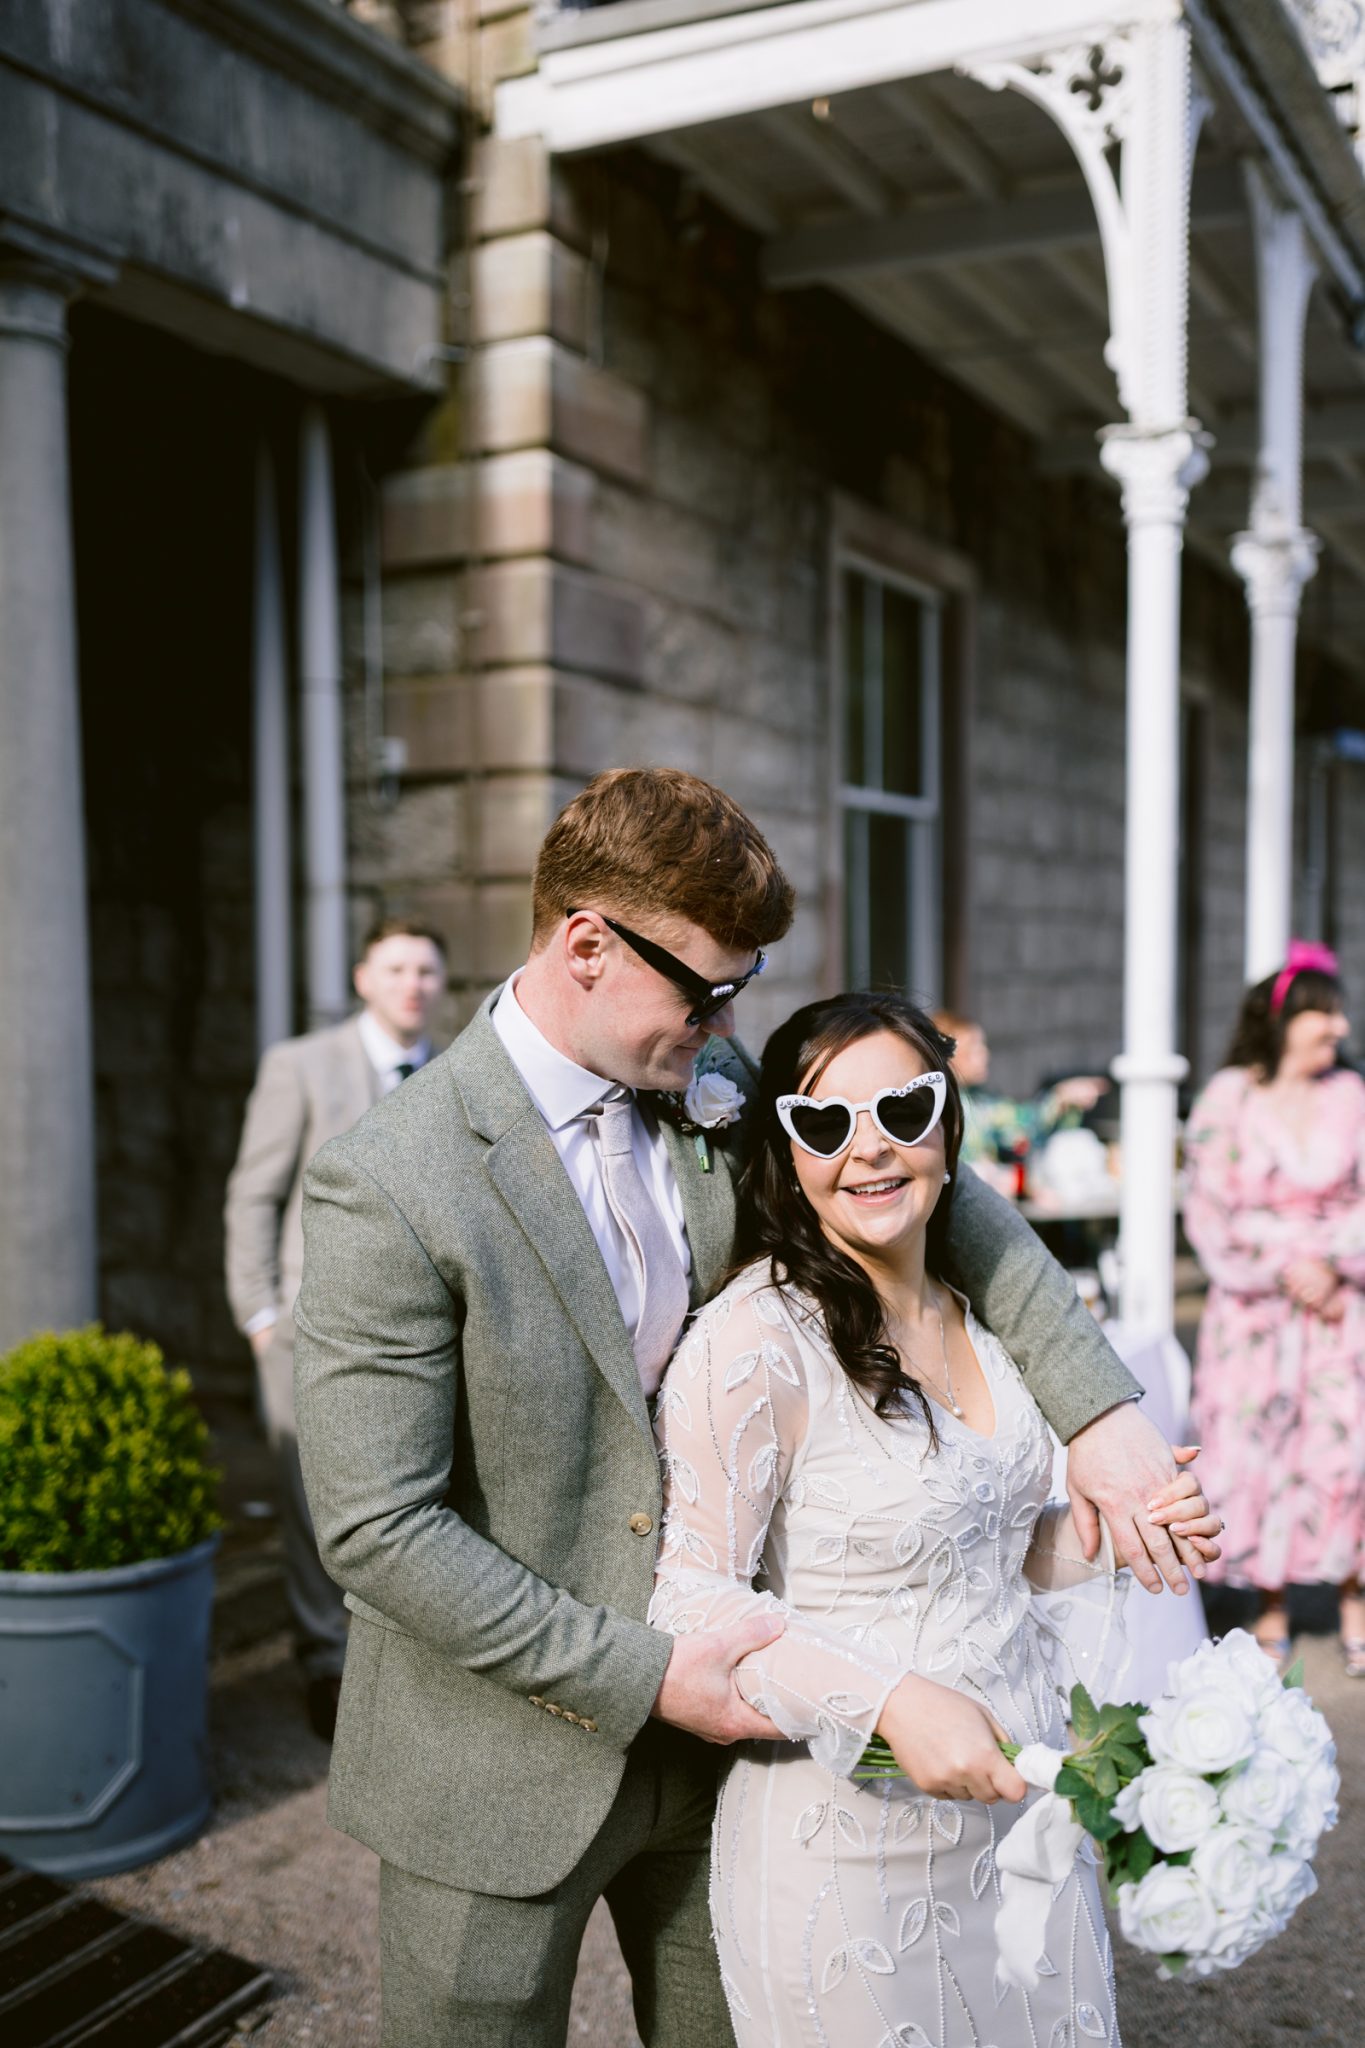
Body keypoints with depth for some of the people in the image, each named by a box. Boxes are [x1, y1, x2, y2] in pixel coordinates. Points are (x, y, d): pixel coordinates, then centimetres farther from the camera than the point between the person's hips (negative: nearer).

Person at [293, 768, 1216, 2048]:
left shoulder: (715, 1089, -5)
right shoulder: (386, 1187, -22)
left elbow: (932, 1194, 6)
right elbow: (375, 1529, -21)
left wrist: (1099, 1410, -3)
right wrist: (642, 1679, -20)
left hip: (700, 1733, 5)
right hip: (498, 1774, -5)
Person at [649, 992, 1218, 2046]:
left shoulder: (985, 1313, 2)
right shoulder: (754, 1339, -20)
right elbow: (690, 1599, -19)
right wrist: (891, 1704, -28)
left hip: (1024, 1792, 7)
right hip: (854, 1837, -6)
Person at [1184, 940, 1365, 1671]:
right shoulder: (1227, 1100, -2)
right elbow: (1211, 1212, -3)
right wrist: (1284, 1271, -9)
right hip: (1252, 1304, -1)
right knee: (1256, 1446, 0)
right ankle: (1272, 1612, 13)